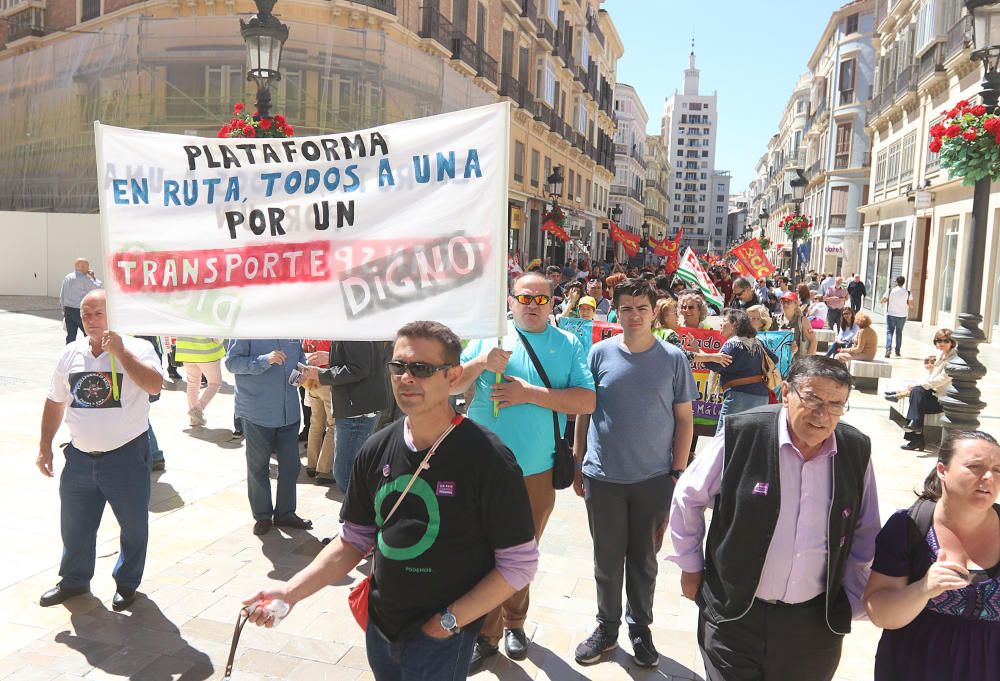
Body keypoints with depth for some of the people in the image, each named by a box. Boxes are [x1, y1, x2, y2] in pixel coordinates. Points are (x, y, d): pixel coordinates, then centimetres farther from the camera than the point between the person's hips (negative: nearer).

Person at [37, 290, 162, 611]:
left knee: (133, 525, 9)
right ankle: (74, 580, 40)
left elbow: (154, 385, -30)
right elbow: (55, 402, 14)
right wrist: (45, 446, 13)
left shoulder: (136, 349, -10)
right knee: (74, 524, 18)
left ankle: (127, 584, 30)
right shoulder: (72, 352, 6)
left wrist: (120, 351, -30)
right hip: (80, 457, 5)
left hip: (126, 456, -5)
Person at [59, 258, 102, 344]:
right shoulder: (84, 279, -14)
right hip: (80, 311, -7)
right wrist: (93, 277, 0)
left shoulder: (67, 277, 10)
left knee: (70, 335, 9)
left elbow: (62, 295, 15)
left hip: (68, 309, 7)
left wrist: (64, 310, 23)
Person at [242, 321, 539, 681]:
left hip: (442, 639, -5)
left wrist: (449, 622, -15)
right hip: (379, 627, 6)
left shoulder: (487, 459, -20)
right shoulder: (376, 450, -3)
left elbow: (519, 563, -16)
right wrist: (291, 591, -4)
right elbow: (354, 540, 7)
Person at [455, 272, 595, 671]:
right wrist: (481, 363, -17)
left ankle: (513, 622, 38)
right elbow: (450, 386, 1)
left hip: (537, 471, 1)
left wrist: (530, 393, -18)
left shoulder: (568, 345, 2)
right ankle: (486, 634, 23)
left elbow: (586, 401, -9)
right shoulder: (488, 337, 3)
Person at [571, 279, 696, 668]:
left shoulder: (673, 359, -3)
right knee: (607, 558, 13)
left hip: (654, 479, 0)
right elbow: (583, 410, 4)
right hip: (603, 477, 1)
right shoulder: (600, 353, -2)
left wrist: (679, 471, -2)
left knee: (644, 559, 14)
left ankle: (640, 628, 33)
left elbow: (684, 418, 2)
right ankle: (607, 628, 31)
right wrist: (578, 463, 4)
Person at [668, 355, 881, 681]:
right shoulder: (741, 434, -16)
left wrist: (852, 601, 10)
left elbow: (865, 534, 9)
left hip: (816, 622, 3)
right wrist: (690, 567, 3)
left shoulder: (857, 450, -5)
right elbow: (688, 498, -2)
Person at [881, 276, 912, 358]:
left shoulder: (890, 291, -6)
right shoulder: (907, 293, -3)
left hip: (891, 315, -1)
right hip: (902, 316, 2)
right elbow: (911, 305, -1)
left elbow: (882, 301, -1)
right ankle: (897, 351, 18)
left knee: (889, 332, 0)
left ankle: (888, 349, -18)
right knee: (899, 333, 14)